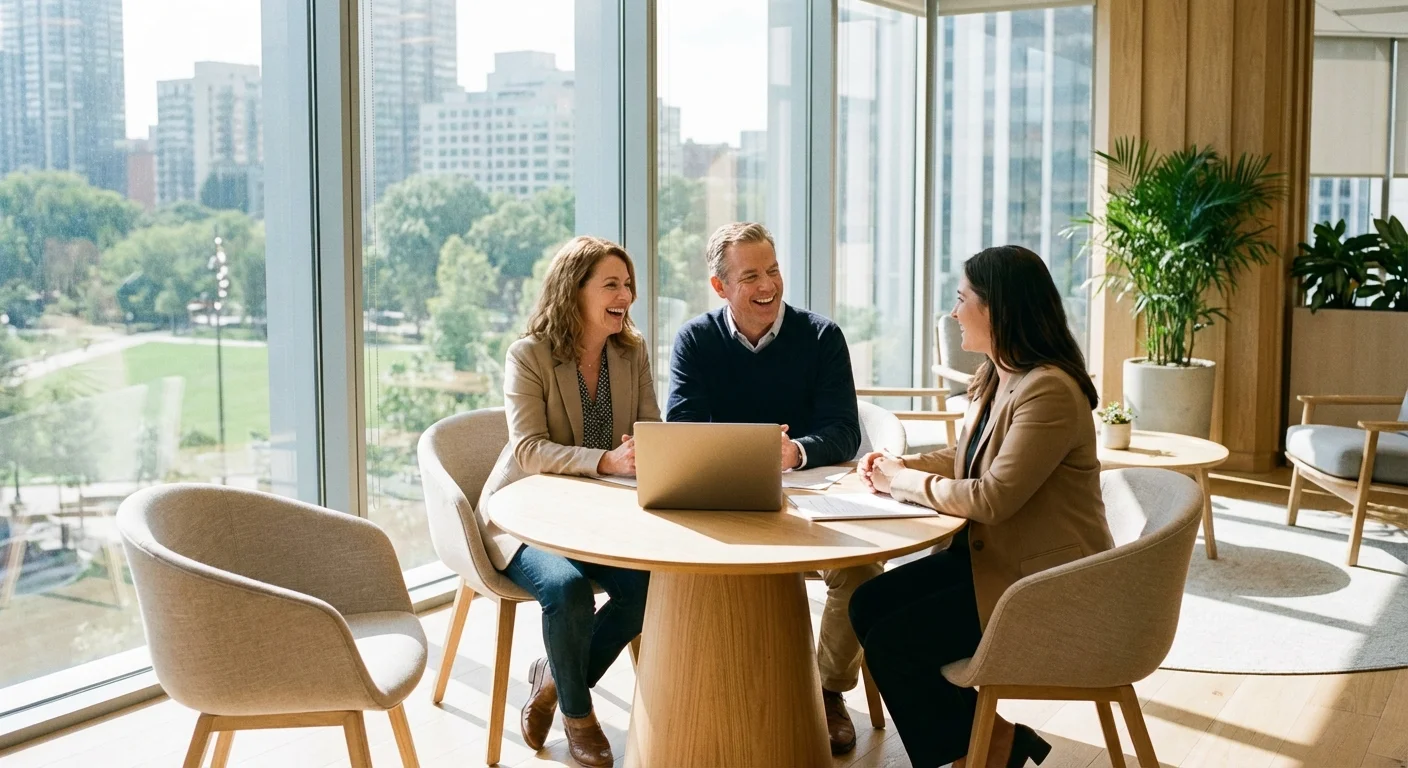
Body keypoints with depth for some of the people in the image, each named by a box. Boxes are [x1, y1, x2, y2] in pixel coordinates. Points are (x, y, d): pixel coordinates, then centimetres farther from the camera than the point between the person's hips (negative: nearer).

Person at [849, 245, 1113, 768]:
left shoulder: (1049, 391, -24)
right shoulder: (995, 379, 7)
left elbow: (992, 498, -27)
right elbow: (966, 458, 20)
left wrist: (904, 482, -14)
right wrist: (897, 464, 2)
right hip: (992, 557, 10)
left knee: (890, 642, -14)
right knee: (869, 605, 1)